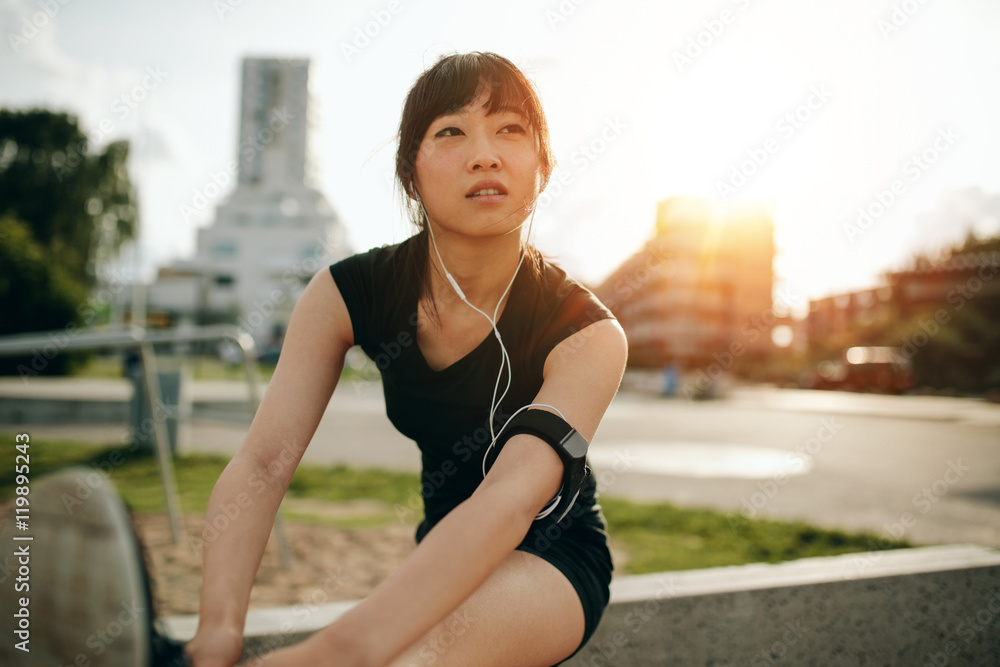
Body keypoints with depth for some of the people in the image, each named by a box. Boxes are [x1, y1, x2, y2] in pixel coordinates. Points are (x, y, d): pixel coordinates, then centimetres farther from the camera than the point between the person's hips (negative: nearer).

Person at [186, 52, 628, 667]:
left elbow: (511, 498, -36)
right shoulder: (345, 296, -11)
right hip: (432, 545, 4)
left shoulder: (586, 334, -21)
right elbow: (262, 462, -20)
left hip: (553, 555, -4)